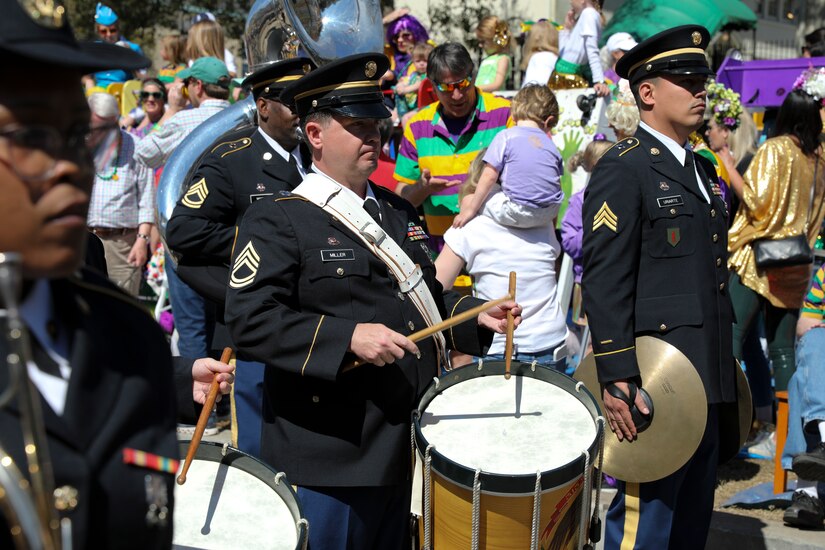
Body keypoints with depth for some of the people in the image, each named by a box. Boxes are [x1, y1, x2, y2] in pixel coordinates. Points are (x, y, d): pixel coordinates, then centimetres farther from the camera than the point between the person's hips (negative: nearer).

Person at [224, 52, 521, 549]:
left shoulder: (399, 212, 16)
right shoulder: (277, 222, -8)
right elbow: (250, 319, -19)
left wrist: (476, 315, 5)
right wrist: (348, 338, -26)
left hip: (407, 449, 7)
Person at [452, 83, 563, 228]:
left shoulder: (506, 137, -1)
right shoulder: (550, 144, 13)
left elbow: (489, 176, -5)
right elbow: (557, 183, 16)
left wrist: (470, 209, 0)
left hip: (516, 212, -5)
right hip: (548, 215, 5)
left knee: (469, 199, 10)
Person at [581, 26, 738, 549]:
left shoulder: (703, 170, 18)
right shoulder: (624, 168, -9)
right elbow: (604, 282, -16)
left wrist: (725, 375, 20)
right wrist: (618, 380, -22)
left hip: (707, 383, 9)